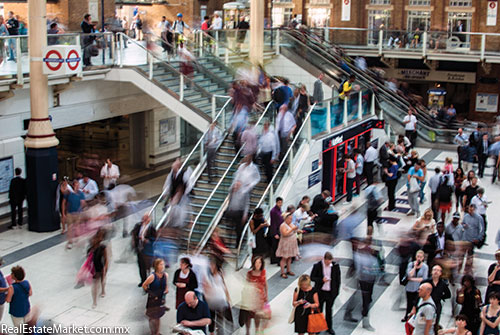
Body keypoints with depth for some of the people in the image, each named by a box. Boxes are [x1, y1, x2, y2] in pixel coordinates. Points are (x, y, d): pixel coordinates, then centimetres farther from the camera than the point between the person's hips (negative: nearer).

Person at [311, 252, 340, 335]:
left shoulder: (335, 265, -9)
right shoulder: (317, 266, -14)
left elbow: (338, 278, 2)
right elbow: (312, 277, -7)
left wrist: (337, 291, 1)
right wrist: (321, 280, -23)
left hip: (331, 292, 1)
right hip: (320, 292, -1)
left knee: (329, 310, 15)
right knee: (319, 309, 11)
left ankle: (329, 327, 29)